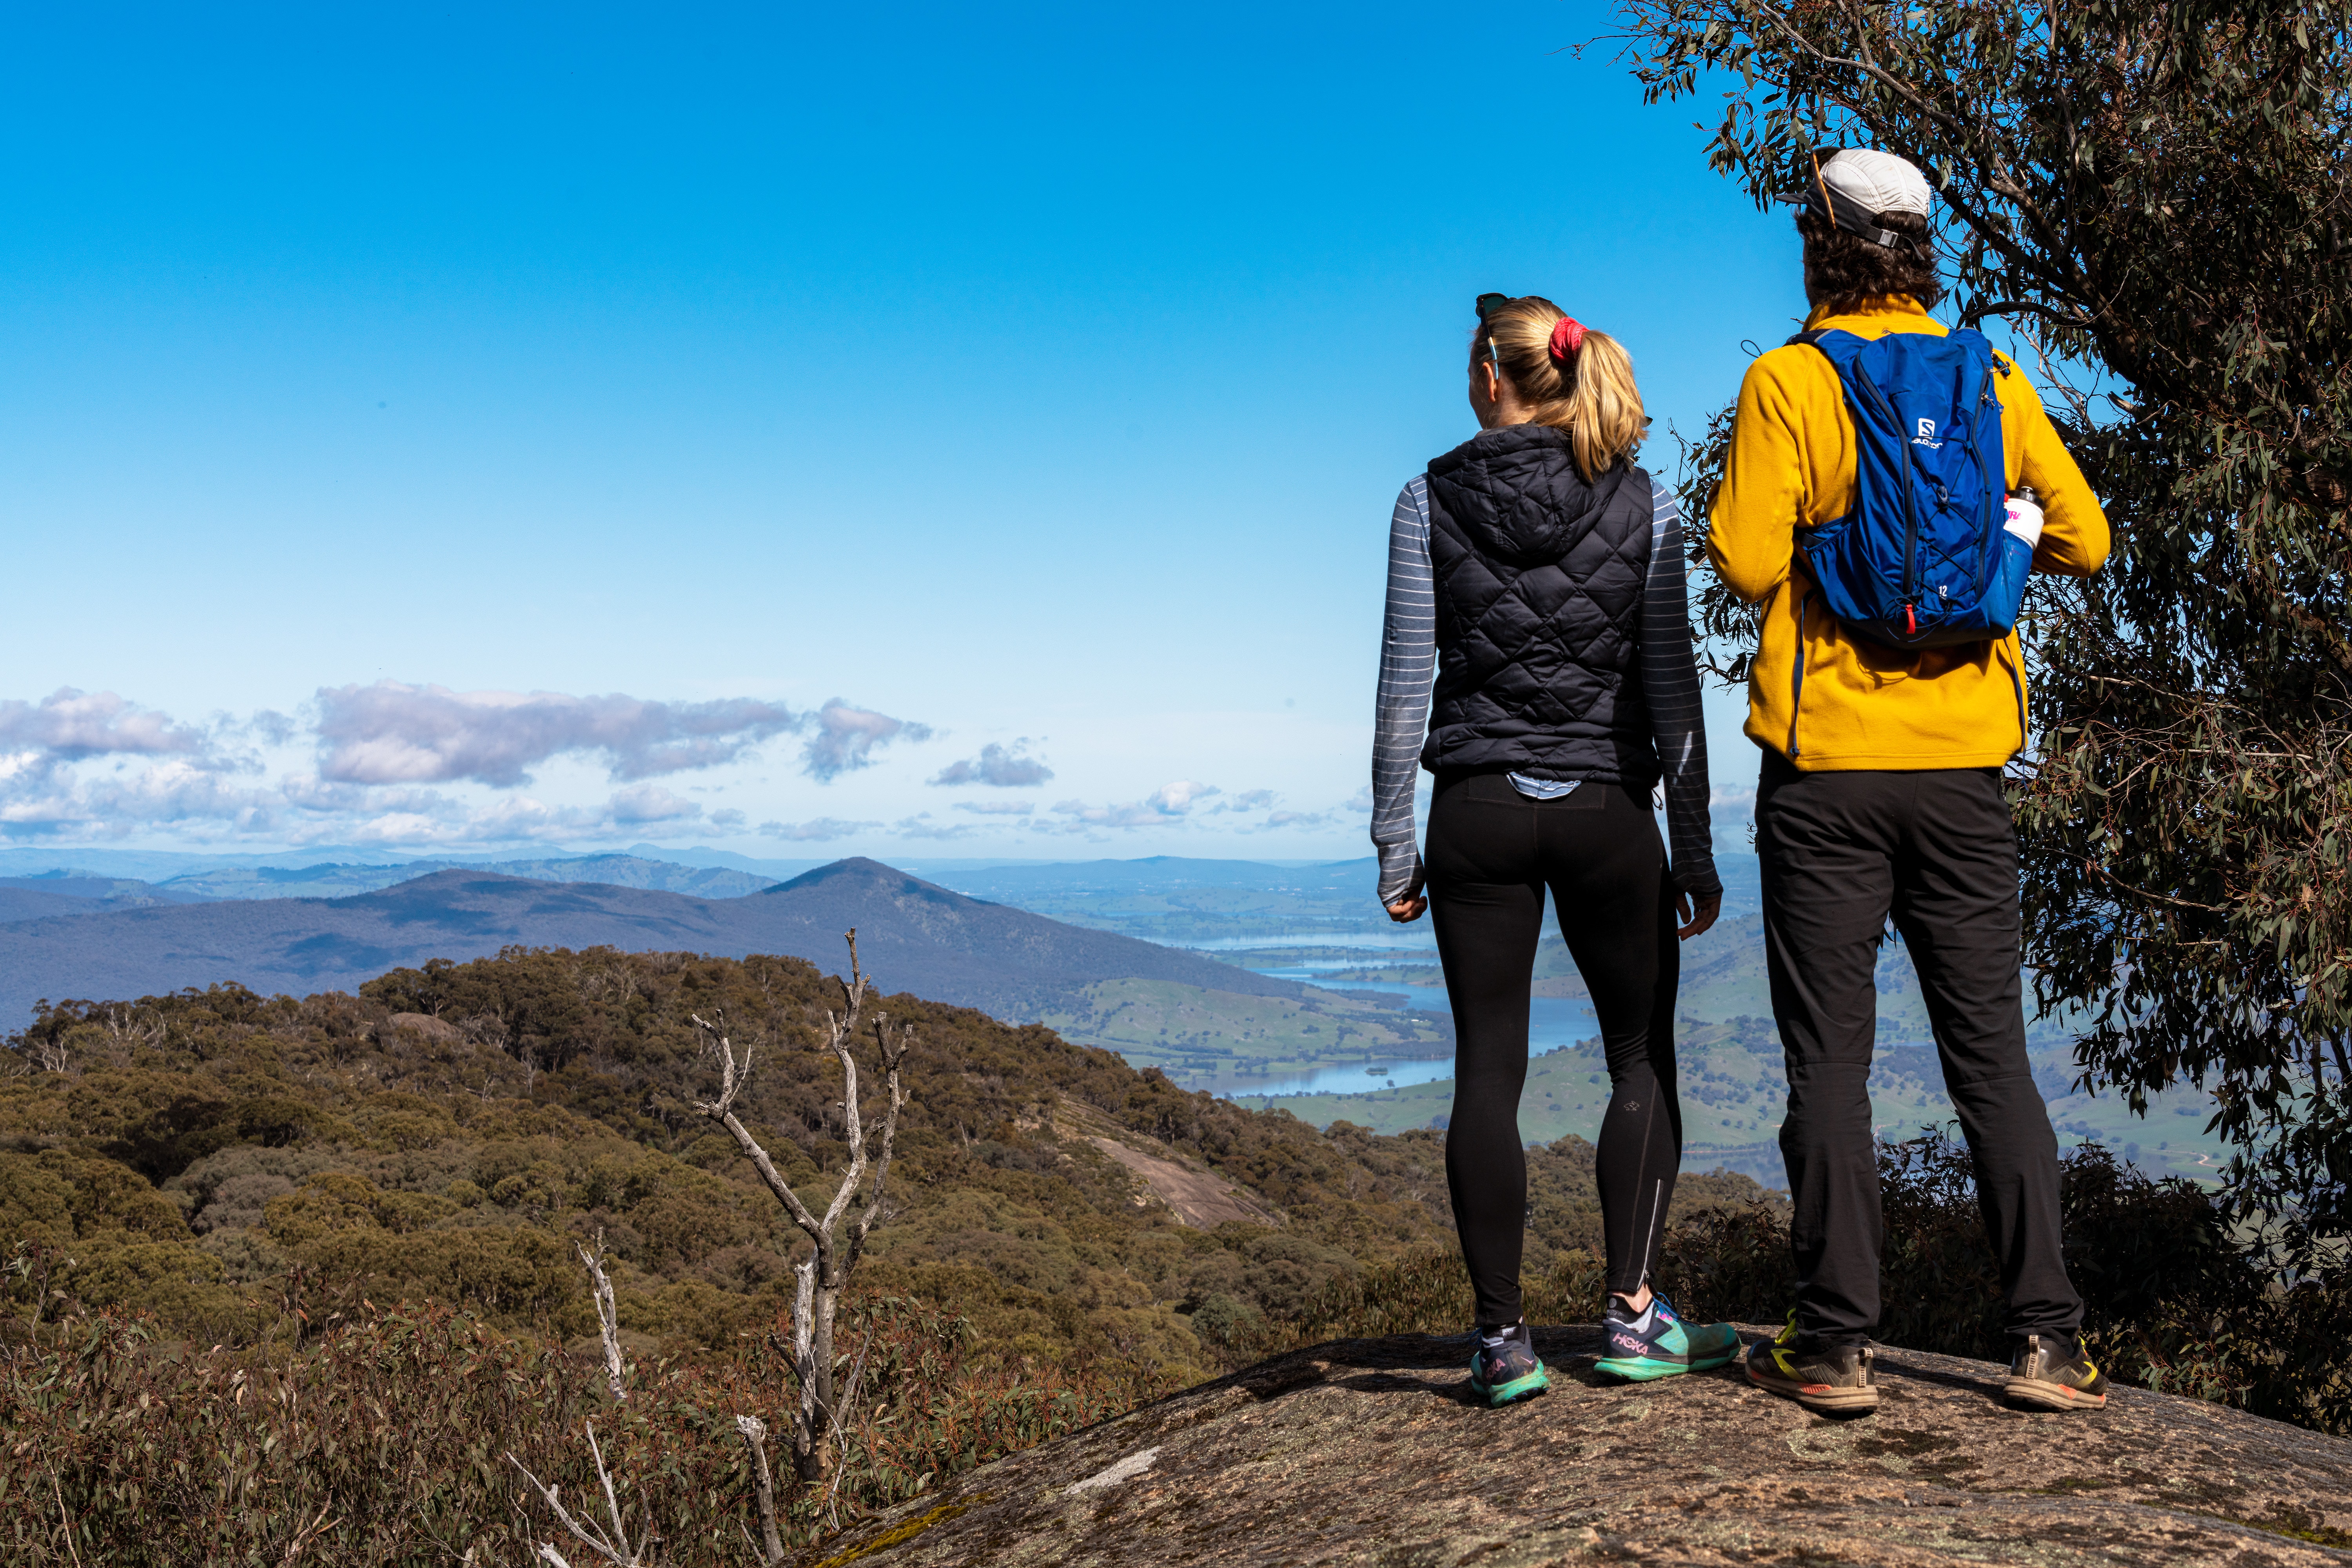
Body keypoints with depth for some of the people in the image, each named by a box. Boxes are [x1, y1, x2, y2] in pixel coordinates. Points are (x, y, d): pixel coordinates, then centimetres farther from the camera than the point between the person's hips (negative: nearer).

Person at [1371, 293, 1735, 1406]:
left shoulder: (1430, 501, -1)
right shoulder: (1641, 502, 0)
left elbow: (1405, 687, -3)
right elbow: (1671, 685, -2)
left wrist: (1392, 846, 3)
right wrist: (1695, 846, 3)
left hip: (1477, 811, 0)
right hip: (1607, 810, 0)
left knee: (1488, 1069, 4)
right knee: (1644, 1057, 14)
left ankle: (1504, 1338, 5)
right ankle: (1632, 1314, 8)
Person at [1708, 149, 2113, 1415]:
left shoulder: (1788, 381, -5)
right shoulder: (1992, 379, 7)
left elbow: (1746, 562, -12)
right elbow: (2082, 541, 8)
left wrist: (1741, 515, 8)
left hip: (1826, 763, -3)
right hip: (1963, 763, 3)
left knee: (1831, 1058, 3)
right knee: (1990, 1052, 9)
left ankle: (1833, 1346, 6)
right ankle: (2049, 1341, 10)